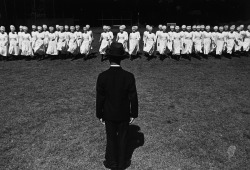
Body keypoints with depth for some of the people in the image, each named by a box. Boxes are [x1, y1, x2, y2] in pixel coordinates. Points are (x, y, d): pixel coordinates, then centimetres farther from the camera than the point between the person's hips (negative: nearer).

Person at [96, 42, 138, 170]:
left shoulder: (102, 77, -18)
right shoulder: (129, 76, -19)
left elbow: (100, 98, -11)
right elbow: (133, 98, -13)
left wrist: (99, 115, 2)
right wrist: (133, 114, 1)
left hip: (109, 115, 1)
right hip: (124, 115, 0)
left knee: (111, 138, 19)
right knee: (123, 139, 18)